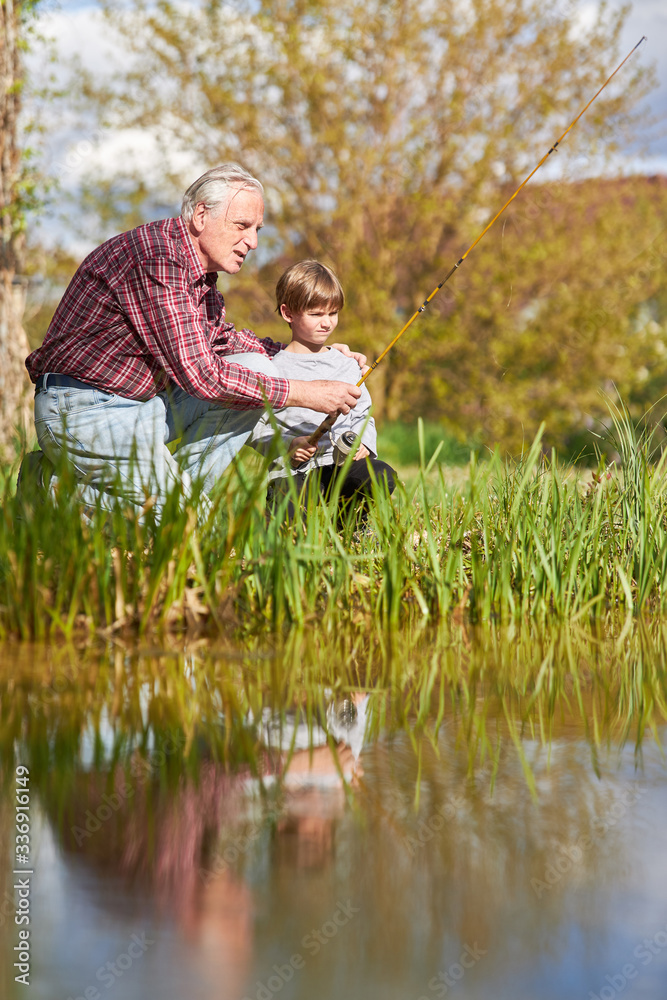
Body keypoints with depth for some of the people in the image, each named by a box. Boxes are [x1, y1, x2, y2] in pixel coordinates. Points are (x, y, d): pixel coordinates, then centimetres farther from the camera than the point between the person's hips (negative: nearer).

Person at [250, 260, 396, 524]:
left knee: (381, 476, -28)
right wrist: (287, 445, -16)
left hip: (341, 464, 4)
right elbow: (255, 428, 1)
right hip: (293, 471, -4)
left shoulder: (346, 365, 17)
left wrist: (363, 443, 0)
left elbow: (363, 415, 21)